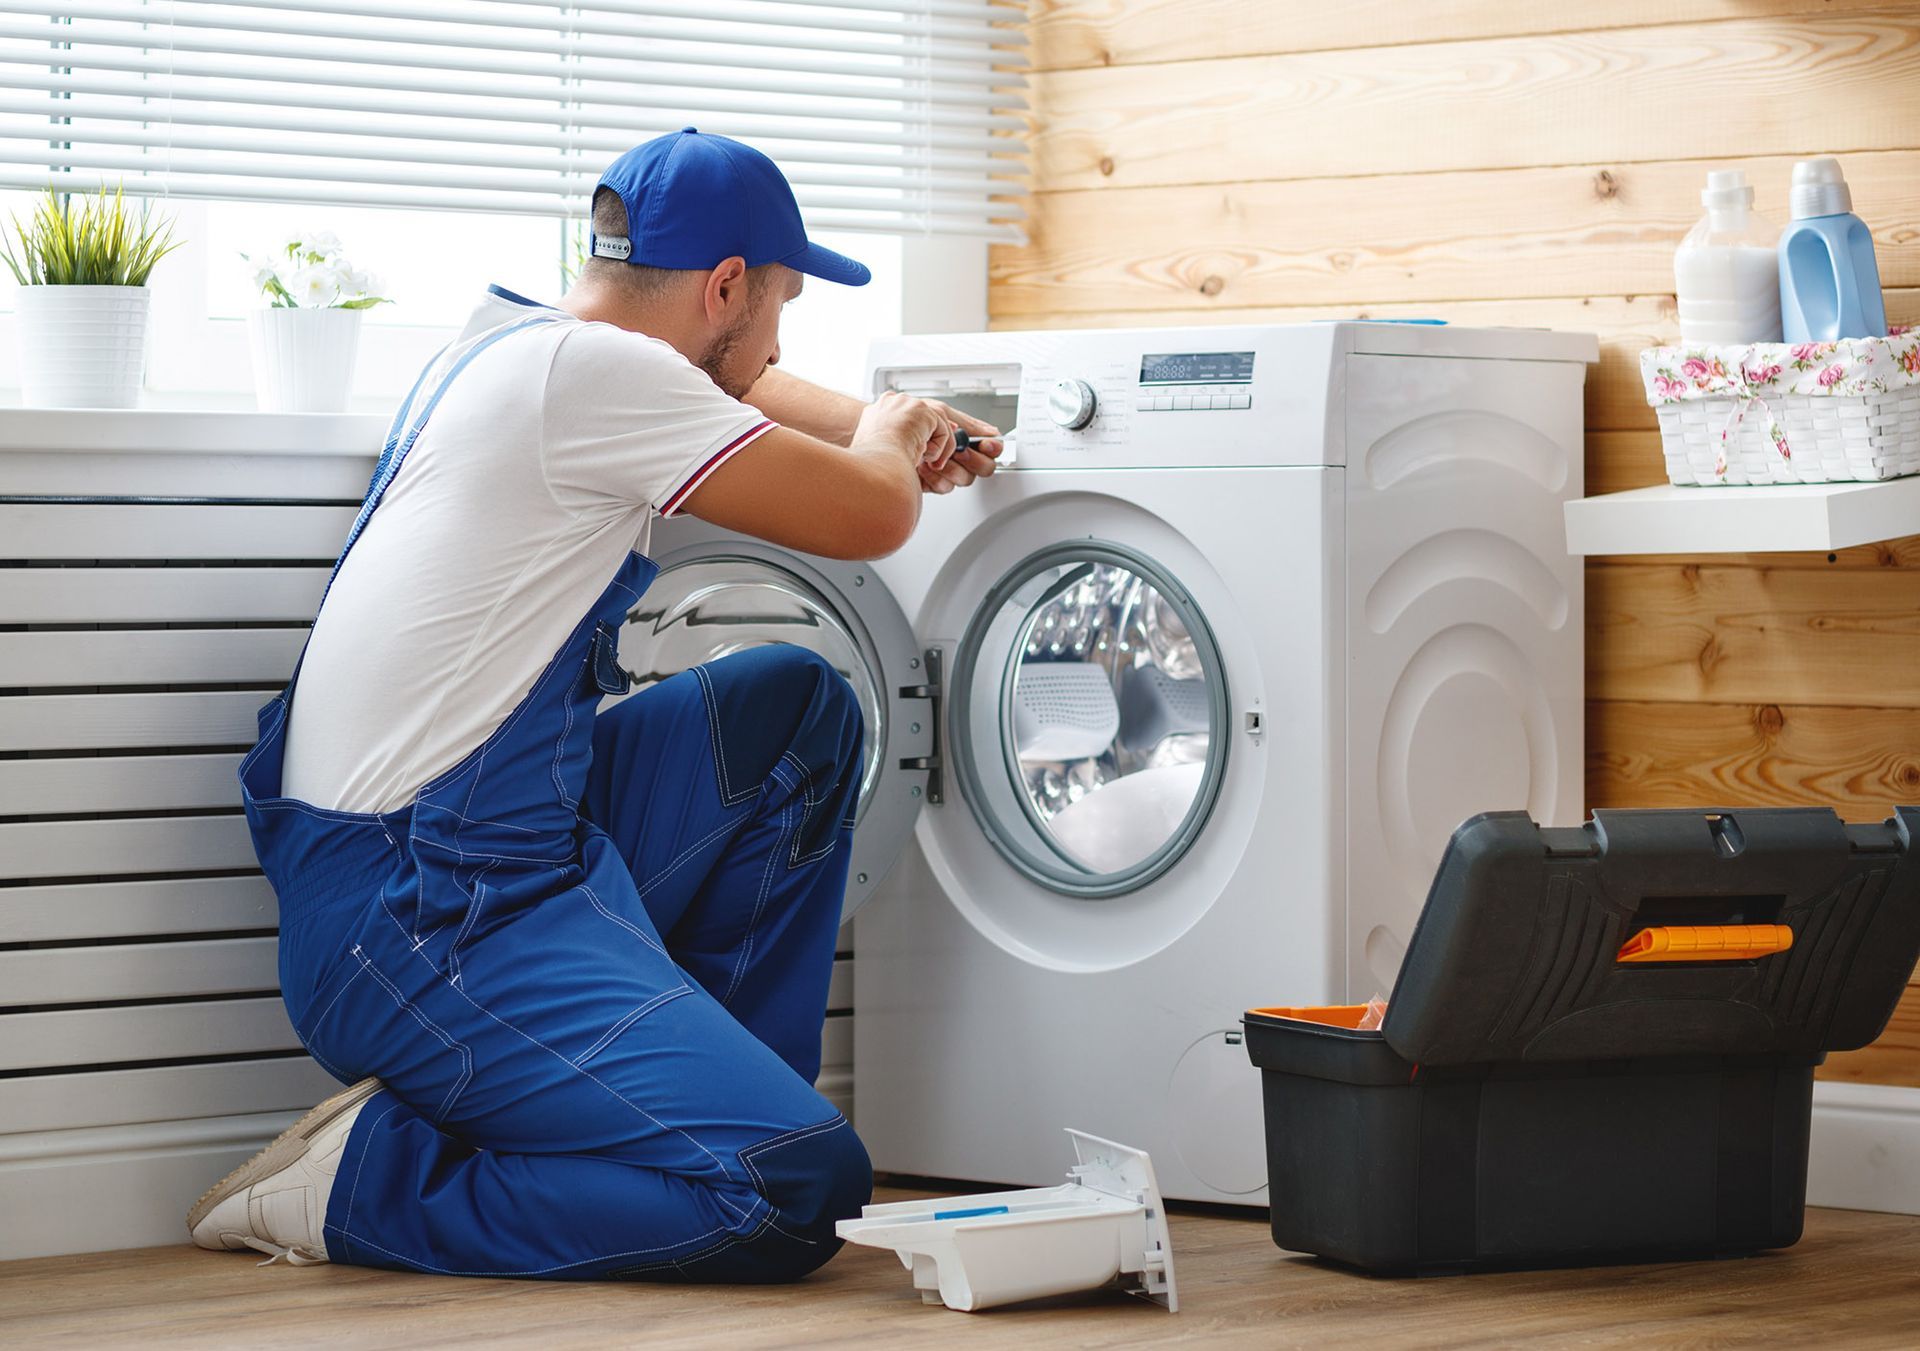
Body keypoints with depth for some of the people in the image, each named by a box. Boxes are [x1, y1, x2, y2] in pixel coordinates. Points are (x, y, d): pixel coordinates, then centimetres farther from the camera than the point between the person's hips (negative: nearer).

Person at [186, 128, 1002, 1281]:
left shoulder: (510, 342, 14)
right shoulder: (588, 374, -15)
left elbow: (730, 383, 38)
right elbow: (870, 517, -10)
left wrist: (891, 433, 35)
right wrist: (884, 441, 12)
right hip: (419, 925, -10)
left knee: (801, 708, 17)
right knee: (799, 1189, -21)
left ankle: (702, 1078, 17)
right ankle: (370, 1177, -9)